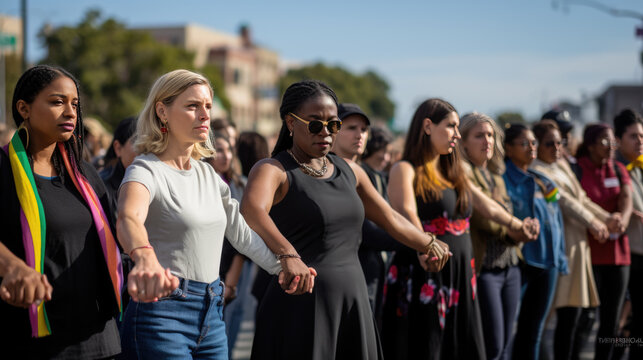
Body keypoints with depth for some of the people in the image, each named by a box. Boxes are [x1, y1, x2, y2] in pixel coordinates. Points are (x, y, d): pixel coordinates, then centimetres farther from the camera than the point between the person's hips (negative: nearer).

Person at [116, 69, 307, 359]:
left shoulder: (207, 174, 14)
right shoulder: (147, 170, -11)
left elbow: (240, 232, 22)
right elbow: (129, 218, -33)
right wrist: (145, 259, -54)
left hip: (211, 314, 7)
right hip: (162, 313, -7)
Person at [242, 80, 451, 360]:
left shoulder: (349, 171, 15)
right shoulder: (273, 170, -7)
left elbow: (390, 219, 28)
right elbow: (251, 210, -30)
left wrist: (430, 244, 37)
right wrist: (288, 255, -46)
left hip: (353, 304, 6)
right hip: (301, 309, -6)